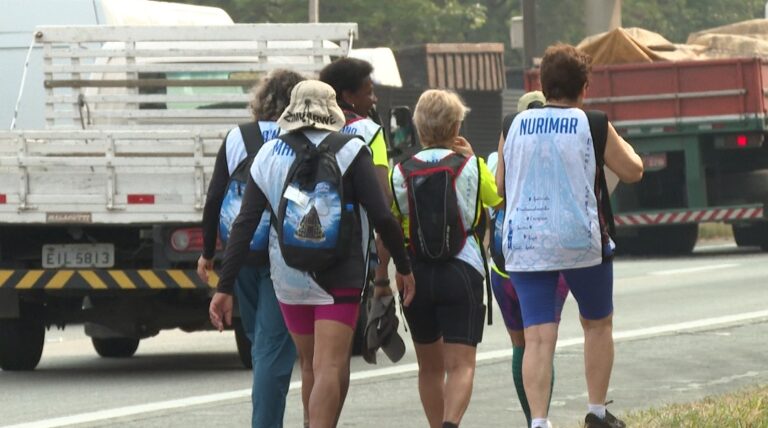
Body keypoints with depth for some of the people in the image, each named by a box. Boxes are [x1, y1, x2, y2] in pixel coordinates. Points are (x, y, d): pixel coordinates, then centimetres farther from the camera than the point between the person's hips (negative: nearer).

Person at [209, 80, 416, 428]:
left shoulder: (269, 155, 5)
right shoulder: (350, 151, -3)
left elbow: (244, 225, 1)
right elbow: (381, 216, -9)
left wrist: (224, 288, 1)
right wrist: (403, 267, 4)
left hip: (288, 278, 4)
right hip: (339, 277, -4)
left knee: (310, 367, 18)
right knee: (329, 369, -11)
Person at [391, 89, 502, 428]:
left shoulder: (401, 172, 2)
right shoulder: (471, 167, -2)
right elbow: (497, 199, 17)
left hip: (416, 275, 2)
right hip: (462, 272, -2)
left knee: (430, 367, 17)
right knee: (461, 365, -8)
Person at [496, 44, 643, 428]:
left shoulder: (515, 127, 5)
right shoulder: (593, 126, -4)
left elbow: (500, 187, 13)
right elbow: (632, 171, 6)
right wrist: (618, 143, 24)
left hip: (524, 243, 2)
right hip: (582, 241, -2)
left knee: (538, 337, -2)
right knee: (598, 324, 19)